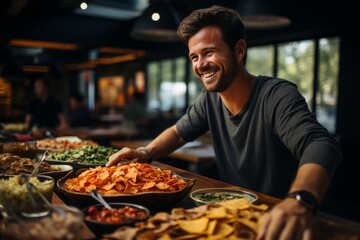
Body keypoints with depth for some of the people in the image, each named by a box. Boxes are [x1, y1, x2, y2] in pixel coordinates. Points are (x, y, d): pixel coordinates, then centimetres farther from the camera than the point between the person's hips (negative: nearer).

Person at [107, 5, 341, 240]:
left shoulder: (277, 95, -19)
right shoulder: (210, 99, -1)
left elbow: (321, 146, -34)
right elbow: (180, 132, 14)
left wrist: (299, 201, -54)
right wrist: (146, 153, -5)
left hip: (274, 219, -4)